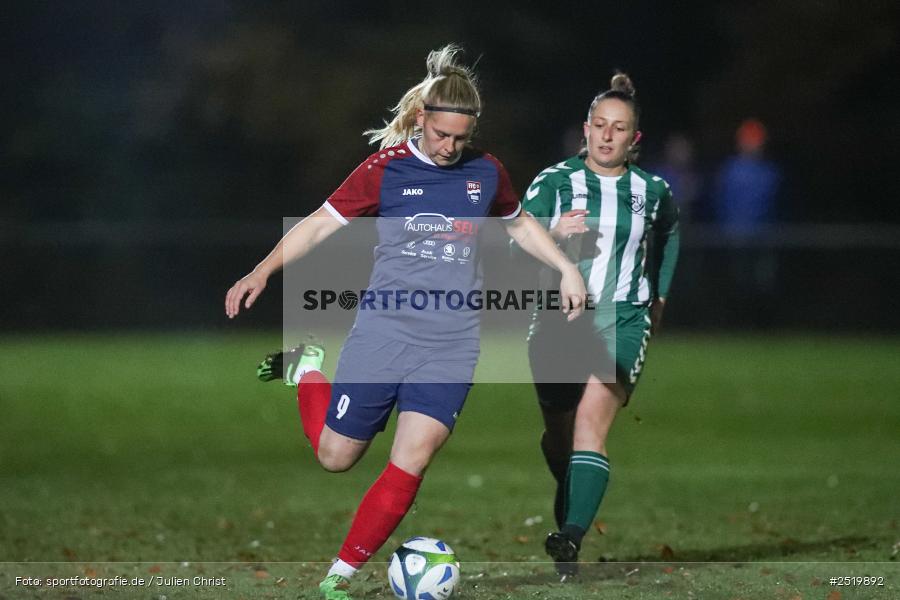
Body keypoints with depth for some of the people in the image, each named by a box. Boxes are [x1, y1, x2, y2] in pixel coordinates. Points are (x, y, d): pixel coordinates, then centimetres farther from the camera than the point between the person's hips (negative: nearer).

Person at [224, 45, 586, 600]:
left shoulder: (486, 172, 5)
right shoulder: (385, 168, -5)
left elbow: (520, 223, 24)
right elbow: (320, 224, -4)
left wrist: (568, 269, 15)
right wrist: (263, 272, -15)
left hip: (451, 344, 2)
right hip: (382, 331, -2)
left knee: (410, 464, -13)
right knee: (335, 456, 6)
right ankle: (309, 370, 36)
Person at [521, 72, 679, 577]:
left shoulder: (653, 191, 4)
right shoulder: (554, 182, -1)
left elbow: (667, 235, 26)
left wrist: (660, 295, 22)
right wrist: (554, 235, -25)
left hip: (623, 322, -1)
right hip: (559, 320, 1)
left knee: (592, 418, -21)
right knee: (558, 435, 10)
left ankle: (572, 537, -31)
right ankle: (571, 506, 42)